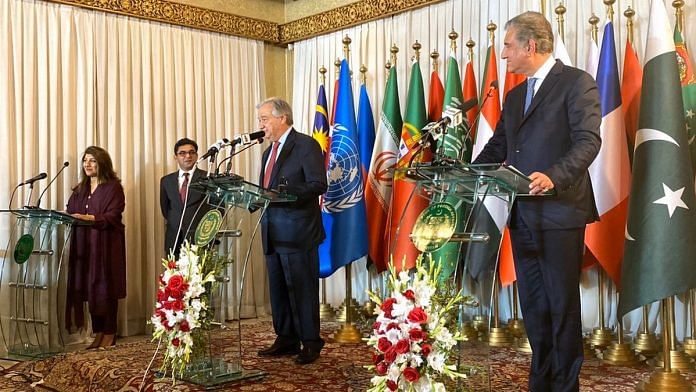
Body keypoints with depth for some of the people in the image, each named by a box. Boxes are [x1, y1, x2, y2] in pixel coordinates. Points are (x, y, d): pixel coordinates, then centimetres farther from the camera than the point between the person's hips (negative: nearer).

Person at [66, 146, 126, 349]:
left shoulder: (113, 187, -2)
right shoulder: (80, 189, 19)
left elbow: (113, 216, -11)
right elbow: (71, 211, 15)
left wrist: (89, 218, -23)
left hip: (106, 245, -6)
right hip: (83, 246, 6)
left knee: (106, 289, -3)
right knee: (89, 289, 4)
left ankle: (109, 335, 4)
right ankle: (98, 333, 12)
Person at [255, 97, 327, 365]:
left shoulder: (306, 145, -6)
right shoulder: (269, 152, 19)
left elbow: (318, 185, -15)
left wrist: (285, 192, -25)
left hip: (298, 232, -8)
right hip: (273, 232, 8)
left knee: (302, 288, -2)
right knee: (278, 289, 12)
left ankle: (311, 343, 8)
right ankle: (286, 340, 22)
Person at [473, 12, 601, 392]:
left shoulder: (577, 82, -5)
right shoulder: (515, 96, 18)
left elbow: (588, 141, -15)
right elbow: (497, 147, 20)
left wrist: (554, 177, -31)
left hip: (560, 213, -7)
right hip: (522, 215, 7)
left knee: (562, 303, 2)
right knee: (533, 304, 12)